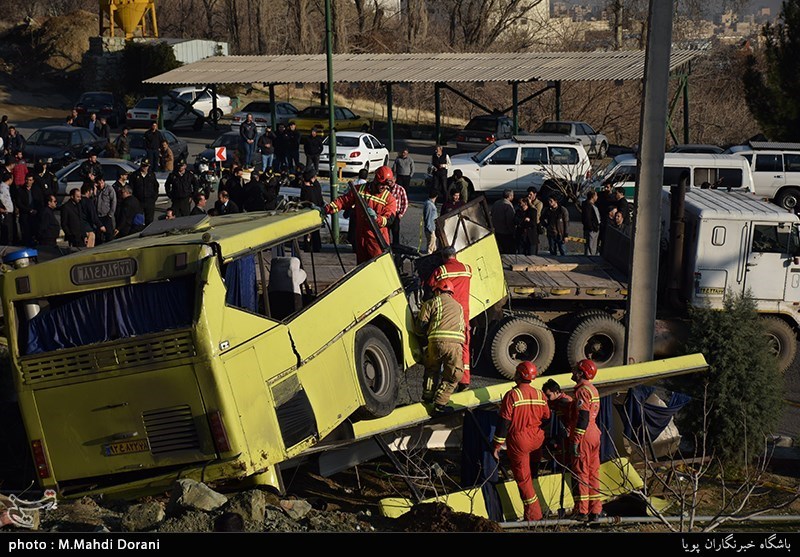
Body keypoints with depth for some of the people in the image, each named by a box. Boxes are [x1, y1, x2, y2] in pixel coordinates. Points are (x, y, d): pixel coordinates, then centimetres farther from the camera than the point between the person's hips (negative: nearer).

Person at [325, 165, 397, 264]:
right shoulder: (359, 190, 2)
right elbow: (342, 201, 6)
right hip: (361, 237, 4)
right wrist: (326, 209, -5)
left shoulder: (390, 199, -5)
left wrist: (376, 218, -34)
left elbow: (389, 220, -14)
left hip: (378, 239, -3)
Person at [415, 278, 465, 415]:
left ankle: (428, 395, 32)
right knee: (453, 376, 10)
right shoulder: (458, 306, 29)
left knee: (431, 369, 26)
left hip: (436, 342, -1)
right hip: (455, 343, 1)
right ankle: (439, 404, 2)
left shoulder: (431, 303, 14)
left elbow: (420, 326, 11)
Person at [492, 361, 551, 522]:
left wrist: (497, 445, -9)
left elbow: (504, 423, -16)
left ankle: (533, 514, 10)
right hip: (537, 440, 5)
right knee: (531, 473, 23)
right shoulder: (540, 394, -1)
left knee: (523, 478, 6)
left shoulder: (512, 395, -16)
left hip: (518, 441, -5)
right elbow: (547, 419, 7)